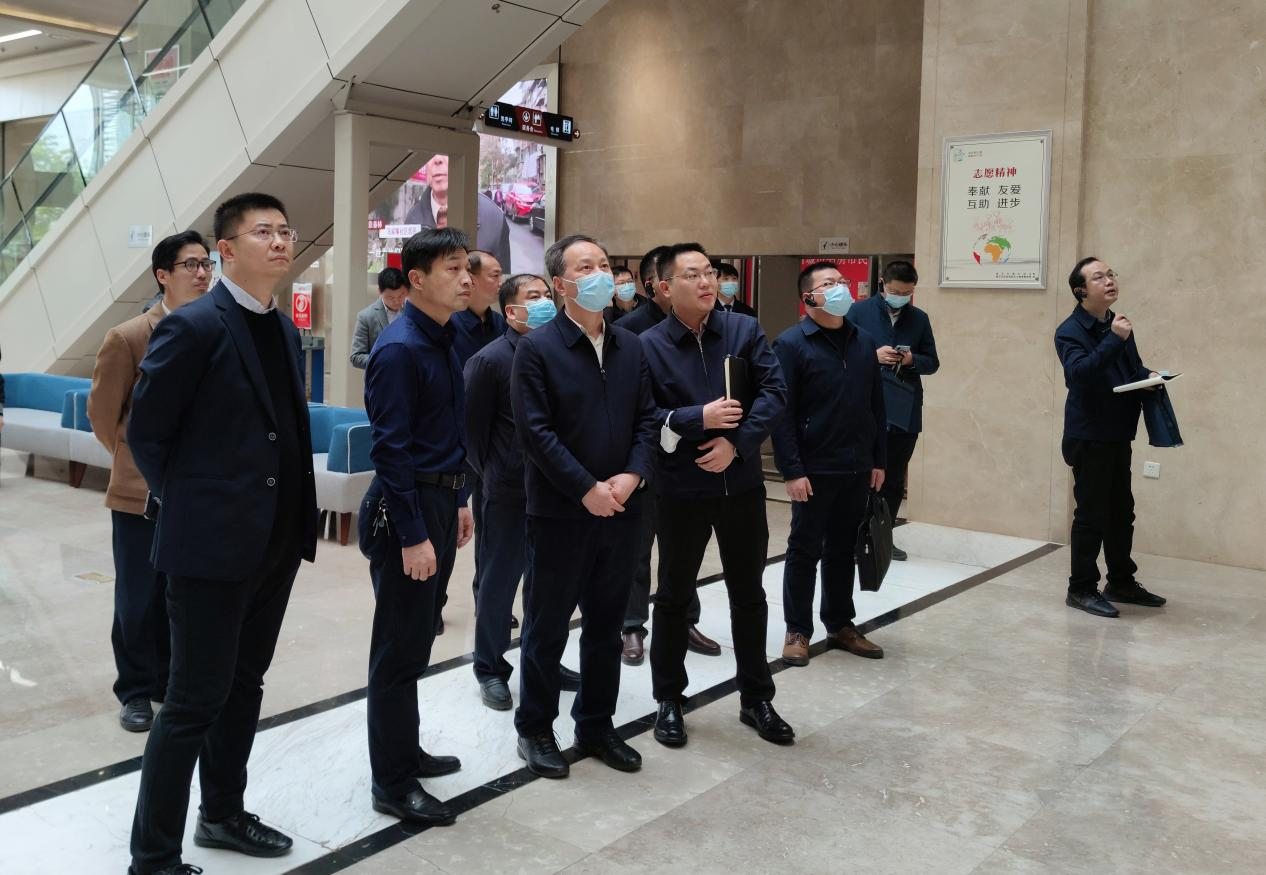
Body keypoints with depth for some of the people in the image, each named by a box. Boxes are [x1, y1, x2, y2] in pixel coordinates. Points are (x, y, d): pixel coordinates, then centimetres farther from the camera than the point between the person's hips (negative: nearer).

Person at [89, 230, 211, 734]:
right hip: (142, 491, -2)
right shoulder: (128, 338, -10)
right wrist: (137, 461, 6)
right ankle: (136, 691, 25)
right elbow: (102, 413, 0)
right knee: (139, 599, 8)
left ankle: (170, 681, 30)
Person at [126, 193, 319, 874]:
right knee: (194, 701, 0)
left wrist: (294, 514, 10)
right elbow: (144, 433, -9)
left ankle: (223, 813, 35)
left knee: (243, 686, 19)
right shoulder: (193, 326, -13)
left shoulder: (283, 329, 11)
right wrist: (187, 505, -1)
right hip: (211, 542, -7)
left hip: (275, 540, 8)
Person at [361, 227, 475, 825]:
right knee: (399, 650, 1)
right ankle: (392, 784, 13)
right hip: (405, 507, -9)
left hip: (440, 500, 9)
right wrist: (413, 536, -20)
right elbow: (389, 449, -20)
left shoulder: (444, 340, 10)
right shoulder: (399, 349, -17)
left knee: (416, 641, 19)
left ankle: (405, 752, 33)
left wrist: (458, 502, 17)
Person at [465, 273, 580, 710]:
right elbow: (474, 428, -4)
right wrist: (488, 477, 1)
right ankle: (490, 668, 23)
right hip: (509, 493, -4)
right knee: (499, 580, 8)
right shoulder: (489, 360, -8)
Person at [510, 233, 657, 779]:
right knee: (546, 626, 7)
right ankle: (535, 730, 24)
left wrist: (632, 476, -9)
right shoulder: (537, 349, -8)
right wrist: (587, 489, -17)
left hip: (620, 510, 5)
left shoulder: (629, 347, 9)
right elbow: (535, 432, -14)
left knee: (606, 625, 15)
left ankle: (596, 725, 30)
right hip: (560, 513, -5)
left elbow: (647, 419, 7)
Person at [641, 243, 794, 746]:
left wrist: (736, 443, -17)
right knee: (674, 596, 11)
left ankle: (756, 699, 29)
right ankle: (668, 700, 27)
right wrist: (699, 420, -21)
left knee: (748, 593, 14)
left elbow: (774, 392, -6)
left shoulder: (744, 330, 1)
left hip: (741, 484, 3)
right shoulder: (648, 346, -7)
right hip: (680, 490, -2)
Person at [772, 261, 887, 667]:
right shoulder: (791, 344, -9)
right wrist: (792, 470, -17)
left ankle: (840, 625, 27)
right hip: (814, 469, -5)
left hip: (857, 469, 5)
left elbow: (876, 405, 13)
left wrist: (879, 460, 11)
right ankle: (798, 631, 16)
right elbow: (781, 412, -12)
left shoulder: (864, 342, 9)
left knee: (844, 550, 14)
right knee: (805, 550, 4)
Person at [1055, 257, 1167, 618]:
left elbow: (1132, 368, 24)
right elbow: (1079, 373, -28)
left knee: (1121, 512, 14)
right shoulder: (1070, 331, -11)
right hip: (1088, 437, -8)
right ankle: (1081, 589, 7)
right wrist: (1114, 340, -31)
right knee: (1091, 514, -3)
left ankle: (1121, 582, 27)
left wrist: (1148, 376, 3)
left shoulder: (1118, 325, 13)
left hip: (1118, 435, 8)